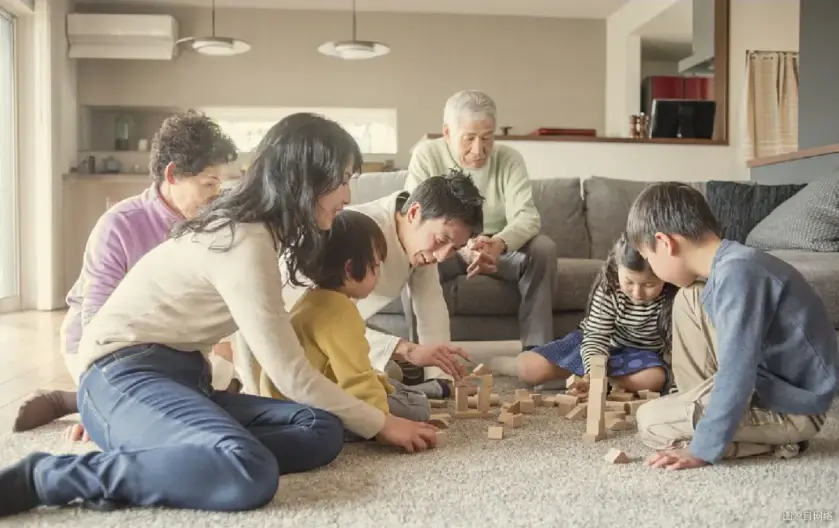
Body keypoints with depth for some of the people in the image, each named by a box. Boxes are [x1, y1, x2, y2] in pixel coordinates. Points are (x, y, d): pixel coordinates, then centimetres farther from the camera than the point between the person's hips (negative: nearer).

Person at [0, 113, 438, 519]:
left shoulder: (246, 226, 11)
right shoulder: (245, 244, -18)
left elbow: (270, 353, 11)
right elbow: (290, 375, -16)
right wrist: (380, 424, -5)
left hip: (179, 376, 9)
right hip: (123, 375, -9)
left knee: (321, 430, -12)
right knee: (250, 475, -37)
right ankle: (44, 477, -21)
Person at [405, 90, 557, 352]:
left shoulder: (509, 158, -9)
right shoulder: (426, 155, -13)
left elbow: (526, 216, -19)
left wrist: (498, 244, -44)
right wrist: (463, 249, -42)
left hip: (499, 248, 2)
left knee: (543, 248, -26)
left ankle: (537, 349, -22)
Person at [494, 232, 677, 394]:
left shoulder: (675, 298, -25)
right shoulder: (607, 290, -21)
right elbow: (596, 338, -20)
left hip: (640, 354, 1)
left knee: (655, 379, -37)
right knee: (530, 368, -20)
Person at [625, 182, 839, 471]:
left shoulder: (736, 274, -26)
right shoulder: (730, 266, 3)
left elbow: (737, 374, -28)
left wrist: (702, 450, -21)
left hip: (792, 407, -9)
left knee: (651, 422, -10)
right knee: (689, 300, 6)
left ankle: (775, 441, -4)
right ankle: (699, 406, 11)